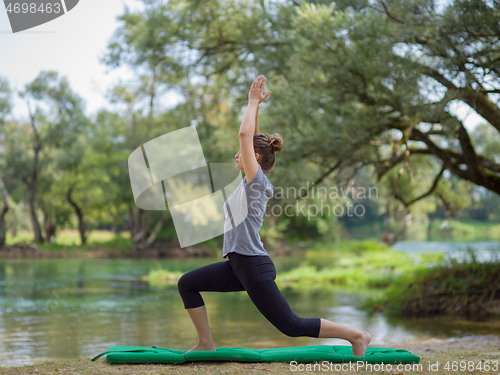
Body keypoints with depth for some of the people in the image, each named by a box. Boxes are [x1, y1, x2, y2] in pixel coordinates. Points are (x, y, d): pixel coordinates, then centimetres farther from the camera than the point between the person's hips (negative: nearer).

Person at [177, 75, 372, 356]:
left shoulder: (257, 181, -11)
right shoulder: (253, 183, 12)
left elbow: (245, 135, -18)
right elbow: (251, 138, 21)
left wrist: (254, 102, -9)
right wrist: (256, 106, 18)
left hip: (255, 267, -9)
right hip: (238, 265, 9)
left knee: (291, 326, -5)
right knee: (188, 284, 6)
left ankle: (356, 336, 4)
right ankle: (206, 344, 9)